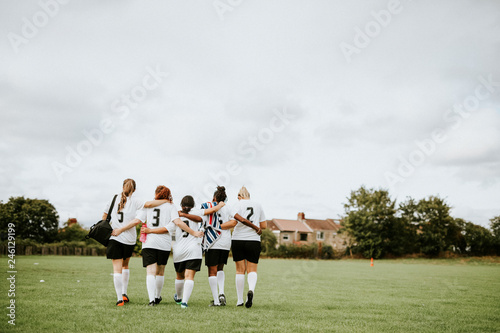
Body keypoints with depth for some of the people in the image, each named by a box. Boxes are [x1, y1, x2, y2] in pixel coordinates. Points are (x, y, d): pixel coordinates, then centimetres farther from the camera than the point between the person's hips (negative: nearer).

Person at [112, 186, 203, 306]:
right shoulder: (170, 206, 6)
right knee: (160, 271, 17)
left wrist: (120, 230, 5)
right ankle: (157, 297, 29)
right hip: (164, 243, 0)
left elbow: (137, 221, 0)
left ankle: (152, 299, -24)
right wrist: (193, 233, -7)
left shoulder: (148, 205, 10)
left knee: (151, 271, -7)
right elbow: (178, 222, -9)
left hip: (149, 242, 0)